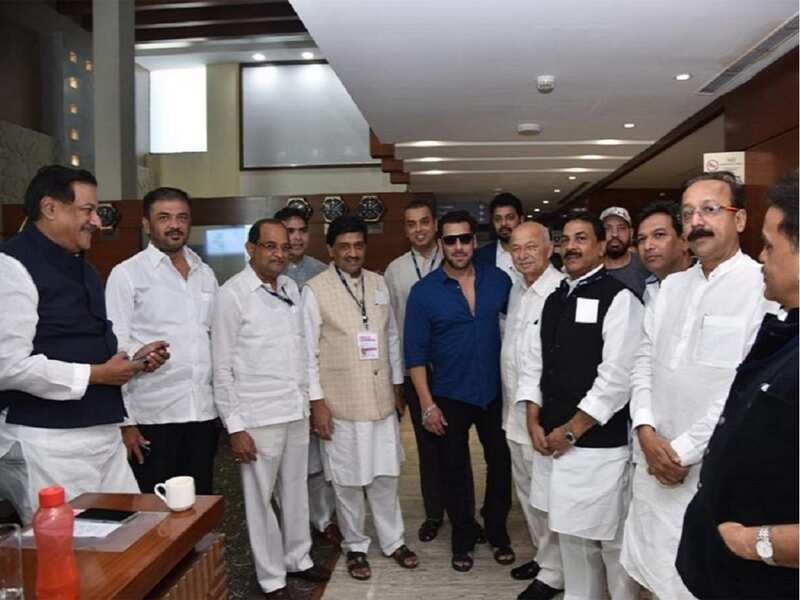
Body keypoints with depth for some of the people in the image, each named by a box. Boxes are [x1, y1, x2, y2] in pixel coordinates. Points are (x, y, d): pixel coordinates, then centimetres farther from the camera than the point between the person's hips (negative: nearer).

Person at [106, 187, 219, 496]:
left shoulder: (206, 274, 11)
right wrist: (125, 420, -9)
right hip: (152, 415, -4)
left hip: (204, 412, 4)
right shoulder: (127, 274, -4)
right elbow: (116, 349, -6)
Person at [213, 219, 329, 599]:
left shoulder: (291, 288, 7)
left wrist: (310, 401, 12)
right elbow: (222, 368, -11)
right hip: (258, 417, -6)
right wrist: (234, 426, -13)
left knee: (296, 490, 18)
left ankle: (298, 558, 37)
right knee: (261, 498, 8)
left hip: (297, 411, 6)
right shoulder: (233, 294, -11)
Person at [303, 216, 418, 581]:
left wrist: (397, 385, 12)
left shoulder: (378, 283, 5)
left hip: (381, 399, 4)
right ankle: (355, 547, 28)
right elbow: (308, 351, -9)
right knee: (348, 481, 9)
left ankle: (393, 540, 32)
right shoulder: (315, 290, -9)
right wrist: (317, 402, -11)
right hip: (341, 403, -4)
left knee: (385, 475, 15)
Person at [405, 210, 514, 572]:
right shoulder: (424, 292, -9)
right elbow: (416, 353, -7)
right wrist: (427, 404, -11)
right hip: (450, 397, -1)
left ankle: (497, 532, 36)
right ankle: (463, 537, 33)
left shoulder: (498, 280, -4)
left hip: (495, 392, 2)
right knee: (455, 471, 12)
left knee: (501, 464, 14)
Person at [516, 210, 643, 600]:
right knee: (571, 535, 18)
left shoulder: (619, 299, -10)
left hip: (599, 444, -6)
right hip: (553, 439, 7)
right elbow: (532, 362, 12)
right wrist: (535, 423, 2)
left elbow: (617, 377, -16)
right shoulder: (554, 300, 12)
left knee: (611, 540, 4)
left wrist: (571, 430, -13)